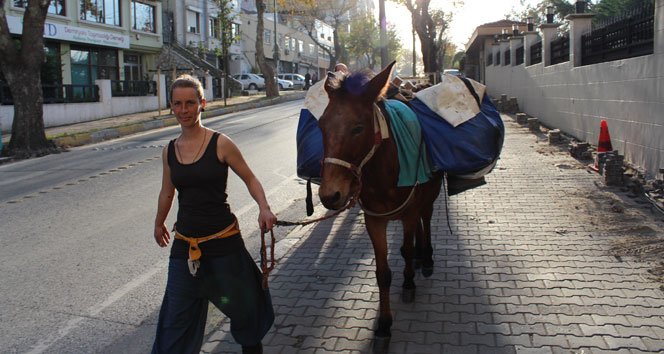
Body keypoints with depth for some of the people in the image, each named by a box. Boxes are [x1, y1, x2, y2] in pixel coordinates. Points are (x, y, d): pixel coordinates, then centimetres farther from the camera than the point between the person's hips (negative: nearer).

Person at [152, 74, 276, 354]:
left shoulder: (220, 144, -10)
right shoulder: (169, 151, 3)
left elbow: (250, 179, -2)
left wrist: (264, 208, -19)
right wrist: (159, 223, 32)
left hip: (223, 240, -3)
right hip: (184, 244, 3)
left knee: (240, 304, 17)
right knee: (176, 317, 5)